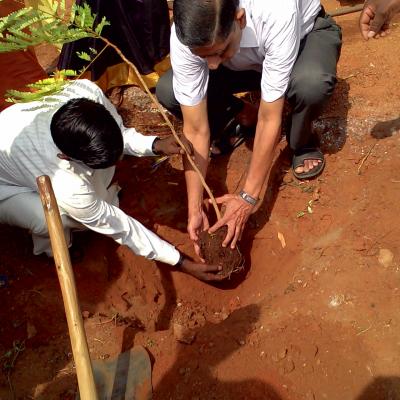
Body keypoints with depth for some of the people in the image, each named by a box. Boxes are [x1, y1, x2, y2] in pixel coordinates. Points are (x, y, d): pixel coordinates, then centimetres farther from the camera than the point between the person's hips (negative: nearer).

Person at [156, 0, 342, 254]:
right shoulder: (186, 36, -32)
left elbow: (269, 120, -37)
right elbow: (195, 130, -28)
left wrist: (248, 198, -34)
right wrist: (195, 209, -27)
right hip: (246, 62, 3)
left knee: (310, 83, -41)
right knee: (167, 92, -22)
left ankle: (302, 143, -7)